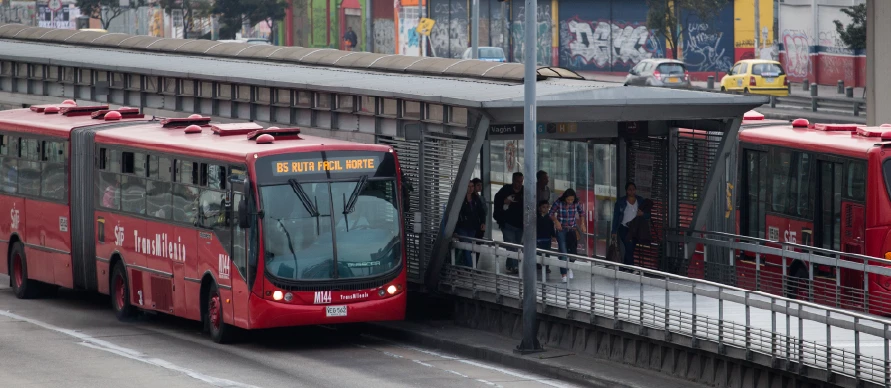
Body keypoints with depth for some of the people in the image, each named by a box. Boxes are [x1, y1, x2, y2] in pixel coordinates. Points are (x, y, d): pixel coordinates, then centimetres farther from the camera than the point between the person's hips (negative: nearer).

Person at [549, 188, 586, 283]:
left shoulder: (576, 203, -7)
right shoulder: (559, 203, -14)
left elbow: (582, 213, 11)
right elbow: (551, 213, -3)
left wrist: (582, 224, 0)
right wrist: (556, 221, -19)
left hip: (572, 230, 2)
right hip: (561, 230, -2)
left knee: (573, 251, -2)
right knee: (563, 252, -7)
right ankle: (564, 275, 0)